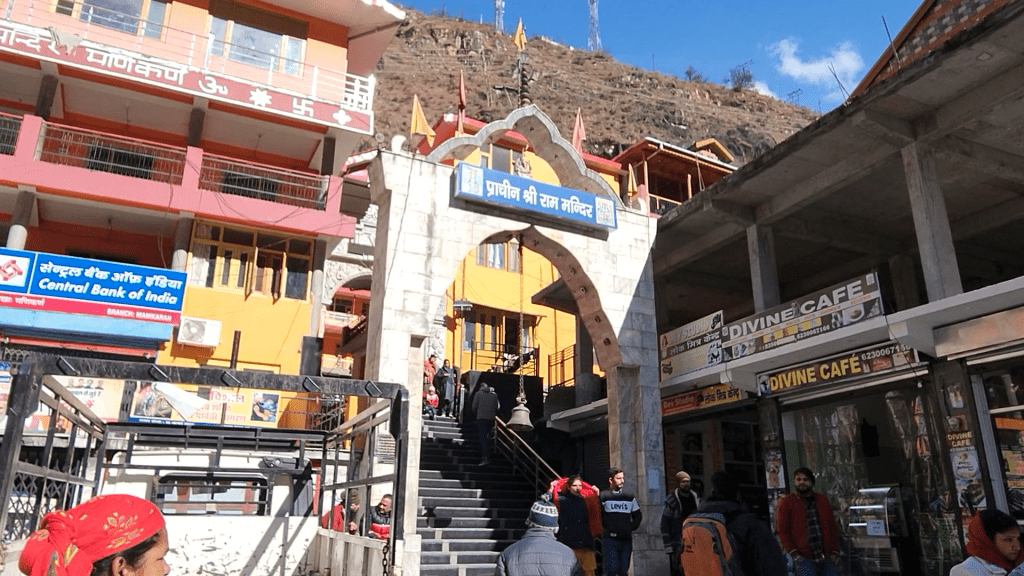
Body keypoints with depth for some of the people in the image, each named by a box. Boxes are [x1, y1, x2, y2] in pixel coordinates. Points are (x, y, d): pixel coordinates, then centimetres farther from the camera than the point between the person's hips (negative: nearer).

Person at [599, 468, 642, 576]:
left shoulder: (630, 497, 14)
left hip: (626, 539, 4)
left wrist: (632, 527, 9)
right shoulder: (603, 496, 1)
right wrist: (606, 527, -5)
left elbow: (638, 515, 21)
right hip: (610, 539, -4)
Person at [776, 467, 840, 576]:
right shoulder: (787, 502, 2)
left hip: (826, 559, 4)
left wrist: (834, 552, 6)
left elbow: (832, 528, 16)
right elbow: (782, 531, -2)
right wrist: (794, 555, -9)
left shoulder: (823, 500, 15)